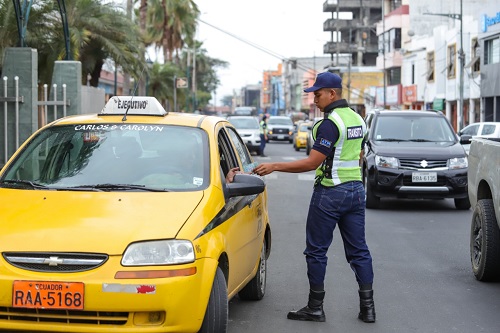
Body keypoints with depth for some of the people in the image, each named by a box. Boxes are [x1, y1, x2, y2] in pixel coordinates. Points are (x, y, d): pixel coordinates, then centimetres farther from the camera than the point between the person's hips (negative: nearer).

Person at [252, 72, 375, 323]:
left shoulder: (330, 123, -18)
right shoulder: (357, 119, 10)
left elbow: (312, 163, -21)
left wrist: (274, 166, -20)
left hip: (330, 193, -8)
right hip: (356, 190, 8)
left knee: (316, 250, 2)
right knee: (358, 250, 9)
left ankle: (315, 307, 8)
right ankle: (367, 306, 8)